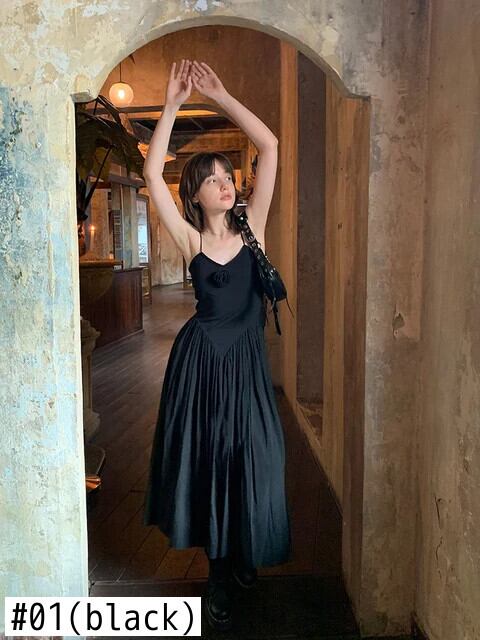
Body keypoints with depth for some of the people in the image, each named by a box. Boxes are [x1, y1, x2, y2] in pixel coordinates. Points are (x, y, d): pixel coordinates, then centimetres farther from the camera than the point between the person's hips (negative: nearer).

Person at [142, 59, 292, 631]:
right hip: (200, 360, -1)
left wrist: (220, 95, -4)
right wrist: (172, 105, -12)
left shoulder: (251, 225, 1)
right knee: (206, 459, 9)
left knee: (252, 461, 9)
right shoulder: (190, 239, -3)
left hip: (246, 359, 2)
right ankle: (219, 573, 29)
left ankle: (239, 555, 37)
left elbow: (270, 145, -4)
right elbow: (152, 175, -13)